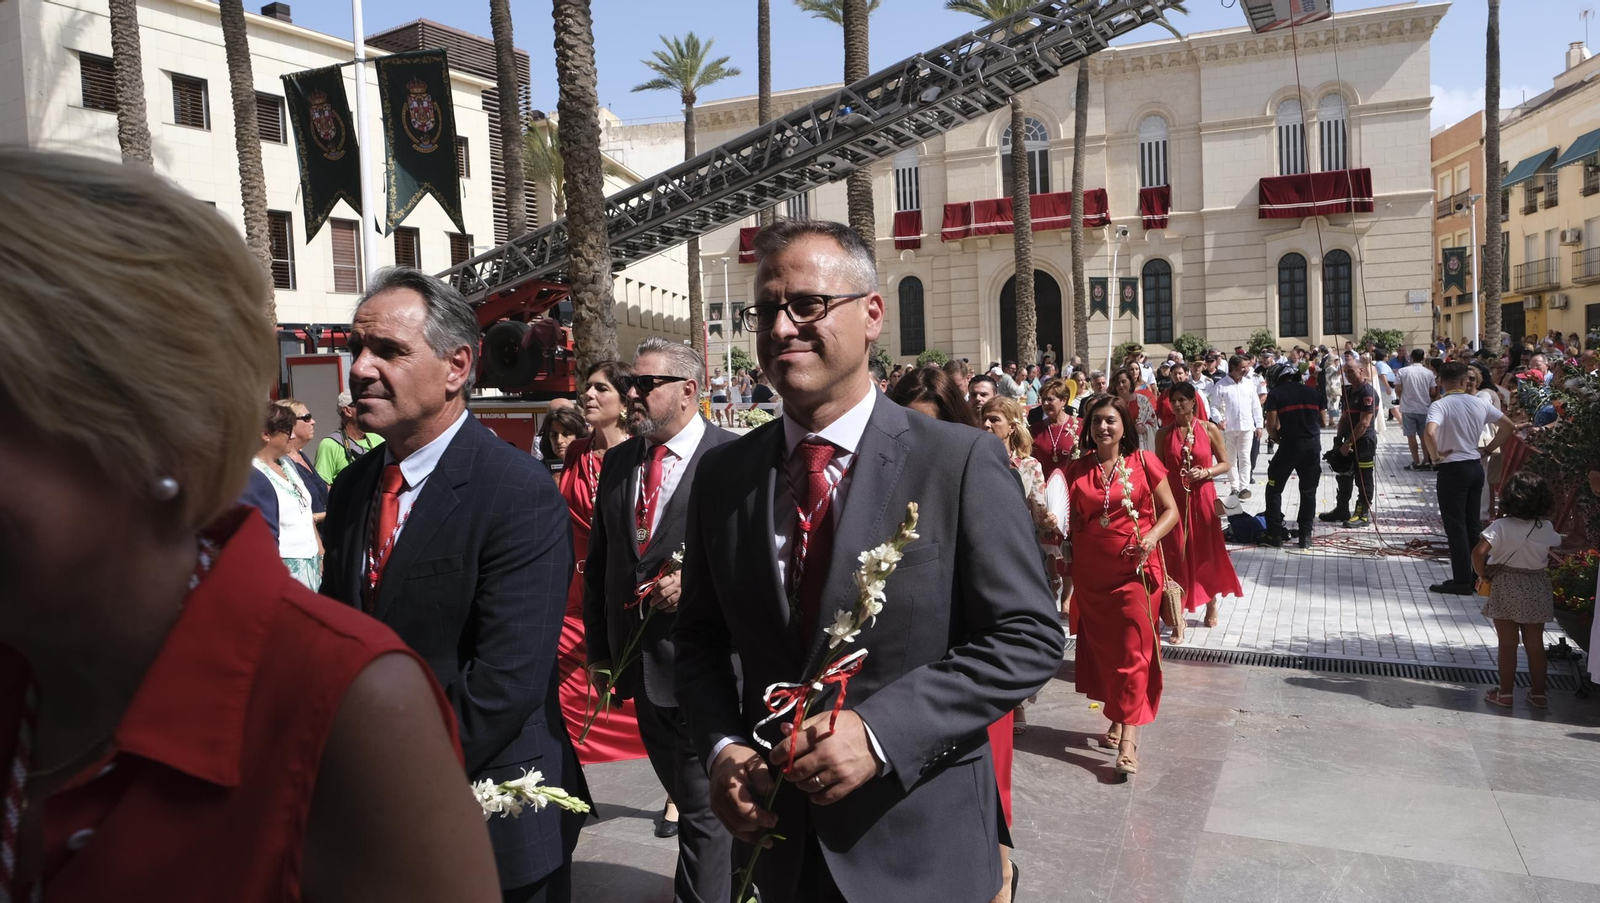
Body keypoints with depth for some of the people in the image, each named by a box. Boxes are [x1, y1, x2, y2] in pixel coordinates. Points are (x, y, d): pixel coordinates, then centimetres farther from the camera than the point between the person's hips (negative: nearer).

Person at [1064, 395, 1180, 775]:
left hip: (1136, 570, -3)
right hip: (1091, 573, 3)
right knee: (1101, 647, 10)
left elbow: (1170, 510, 0)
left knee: (1133, 651, -5)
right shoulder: (1077, 470, 5)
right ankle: (1116, 719, 26)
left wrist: (1152, 536, -17)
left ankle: (1129, 739, -3)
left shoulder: (1143, 462, -2)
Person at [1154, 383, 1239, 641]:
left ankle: (1211, 603, 36)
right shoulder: (1164, 433, 1)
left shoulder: (1209, 429, -1)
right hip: (1173, 499, 0)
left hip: (1202, 499, 0)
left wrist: (1206, 472, -16)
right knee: (1176, 555, -2)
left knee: (1207, 553, 11)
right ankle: (1178, 618, 3)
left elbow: (1226, 463, 3)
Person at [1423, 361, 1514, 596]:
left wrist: (1435, 455, -16)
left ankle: (1462, 581, 3)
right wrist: (1488, 449, 14)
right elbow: (1507, 426, 13)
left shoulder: (1439, 405, -14)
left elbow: (1429, 433, -32)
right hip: (1475, 467, 6)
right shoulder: (1479, 403, 4)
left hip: (1452, 469, -6)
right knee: (1472, 524, 15)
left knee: (1455, 526, 0)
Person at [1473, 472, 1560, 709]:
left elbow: (1479, 552, -26)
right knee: (1535, 644, 14)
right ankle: (1538, 694, 23)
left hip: (1505, 589, -3)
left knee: (1507, 644, 6)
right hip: (1537, 589, 3)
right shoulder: (1547, 528, -5)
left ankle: (1505, 693, 14)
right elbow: (1557, 545, 15)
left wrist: (1482, 573, -10)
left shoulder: (1501, 526, -17)